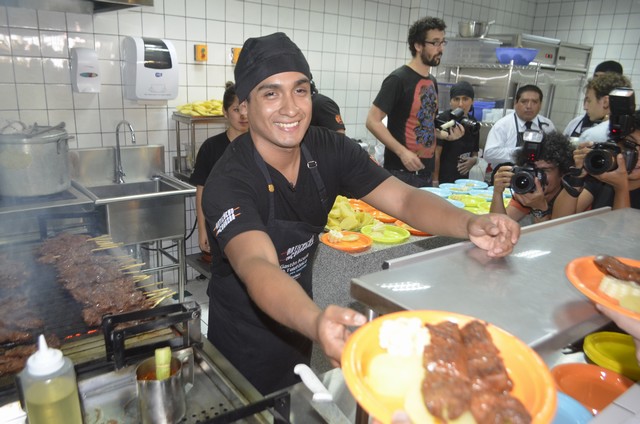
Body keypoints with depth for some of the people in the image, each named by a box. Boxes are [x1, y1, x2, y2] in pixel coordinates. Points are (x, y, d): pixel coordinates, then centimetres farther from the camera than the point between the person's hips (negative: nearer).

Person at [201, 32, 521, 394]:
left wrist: (470, 224, -37)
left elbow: (404, 199, -18)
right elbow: (256, 267, -45)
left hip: (297, 322, 5)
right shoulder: (229, 183, -29)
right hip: (244, 340, -4)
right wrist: (316, 323, -65)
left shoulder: (331, 150, -14)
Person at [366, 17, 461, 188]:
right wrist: (402, 152, -23)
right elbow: (372, 121, -16)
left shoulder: (432, 81, 14)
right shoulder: (398, 79, -12)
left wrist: (445, 134, 4)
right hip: (401, 172, -8)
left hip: (426, 171, 8)